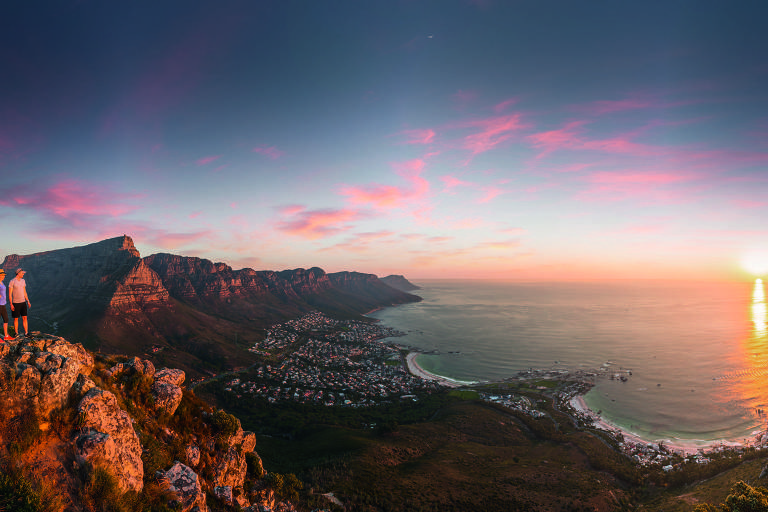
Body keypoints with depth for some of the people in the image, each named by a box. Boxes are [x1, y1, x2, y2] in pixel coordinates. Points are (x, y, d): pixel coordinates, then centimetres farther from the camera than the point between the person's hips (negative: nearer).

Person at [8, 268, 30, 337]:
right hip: (15, 303, -5)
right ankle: (16, 334, 14)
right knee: (16, 318, 4)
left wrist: (28, 301, 11)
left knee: (24, 317, 3)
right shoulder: (12, 281, -12)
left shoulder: (23, 281, 7)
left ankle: (26, 333, 6)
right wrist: (11, 304, -15)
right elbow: (10, 294, -11)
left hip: (23, 302, 5)